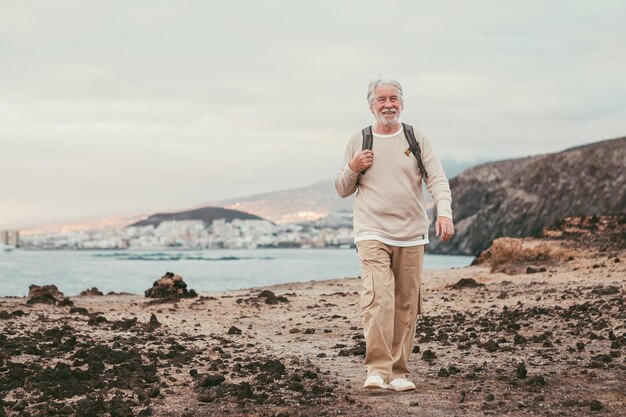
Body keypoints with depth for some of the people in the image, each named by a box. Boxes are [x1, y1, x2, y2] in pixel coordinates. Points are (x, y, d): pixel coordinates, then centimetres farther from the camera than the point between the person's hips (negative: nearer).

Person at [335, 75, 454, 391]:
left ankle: (398, 372, 12)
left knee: (406, 306, 3)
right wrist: (352, 169, -6)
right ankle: (377, 370, -18)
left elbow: (437, 179, -1)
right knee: (378, 299, -19)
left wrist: (444, 212, -19)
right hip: (372, 233, -2)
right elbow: (342, 190, 15)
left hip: (411, 235, 2)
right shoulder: (358, 141, 8)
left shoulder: (416, 139, 8)